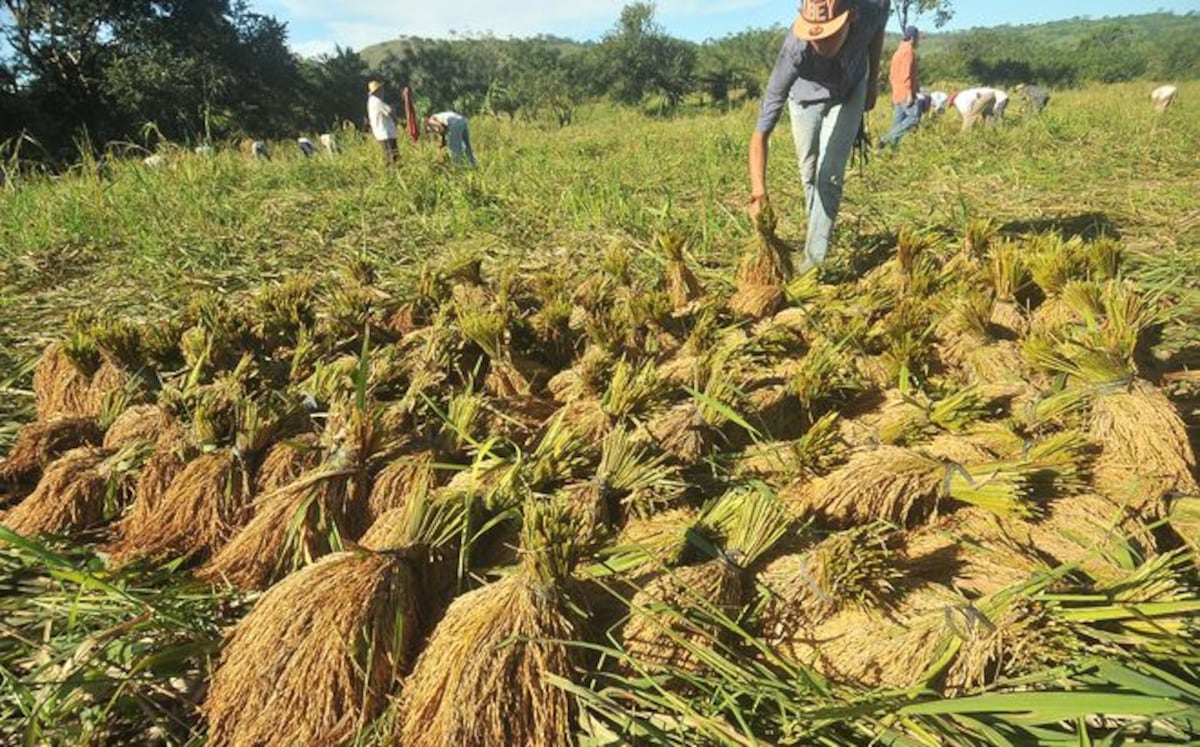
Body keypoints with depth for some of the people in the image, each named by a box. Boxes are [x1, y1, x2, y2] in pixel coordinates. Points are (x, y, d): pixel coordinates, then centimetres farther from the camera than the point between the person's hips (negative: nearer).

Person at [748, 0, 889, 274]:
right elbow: (761, 131, -46)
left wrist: (872, 83, 4)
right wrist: (759, 191, -57)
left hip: (850, 94, 1)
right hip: (806, 96, 0)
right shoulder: (795, 50, -43)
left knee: (829, 176, -11)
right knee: (809, 174, 10)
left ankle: (815, 256, -7)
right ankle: (820, 230, 35)